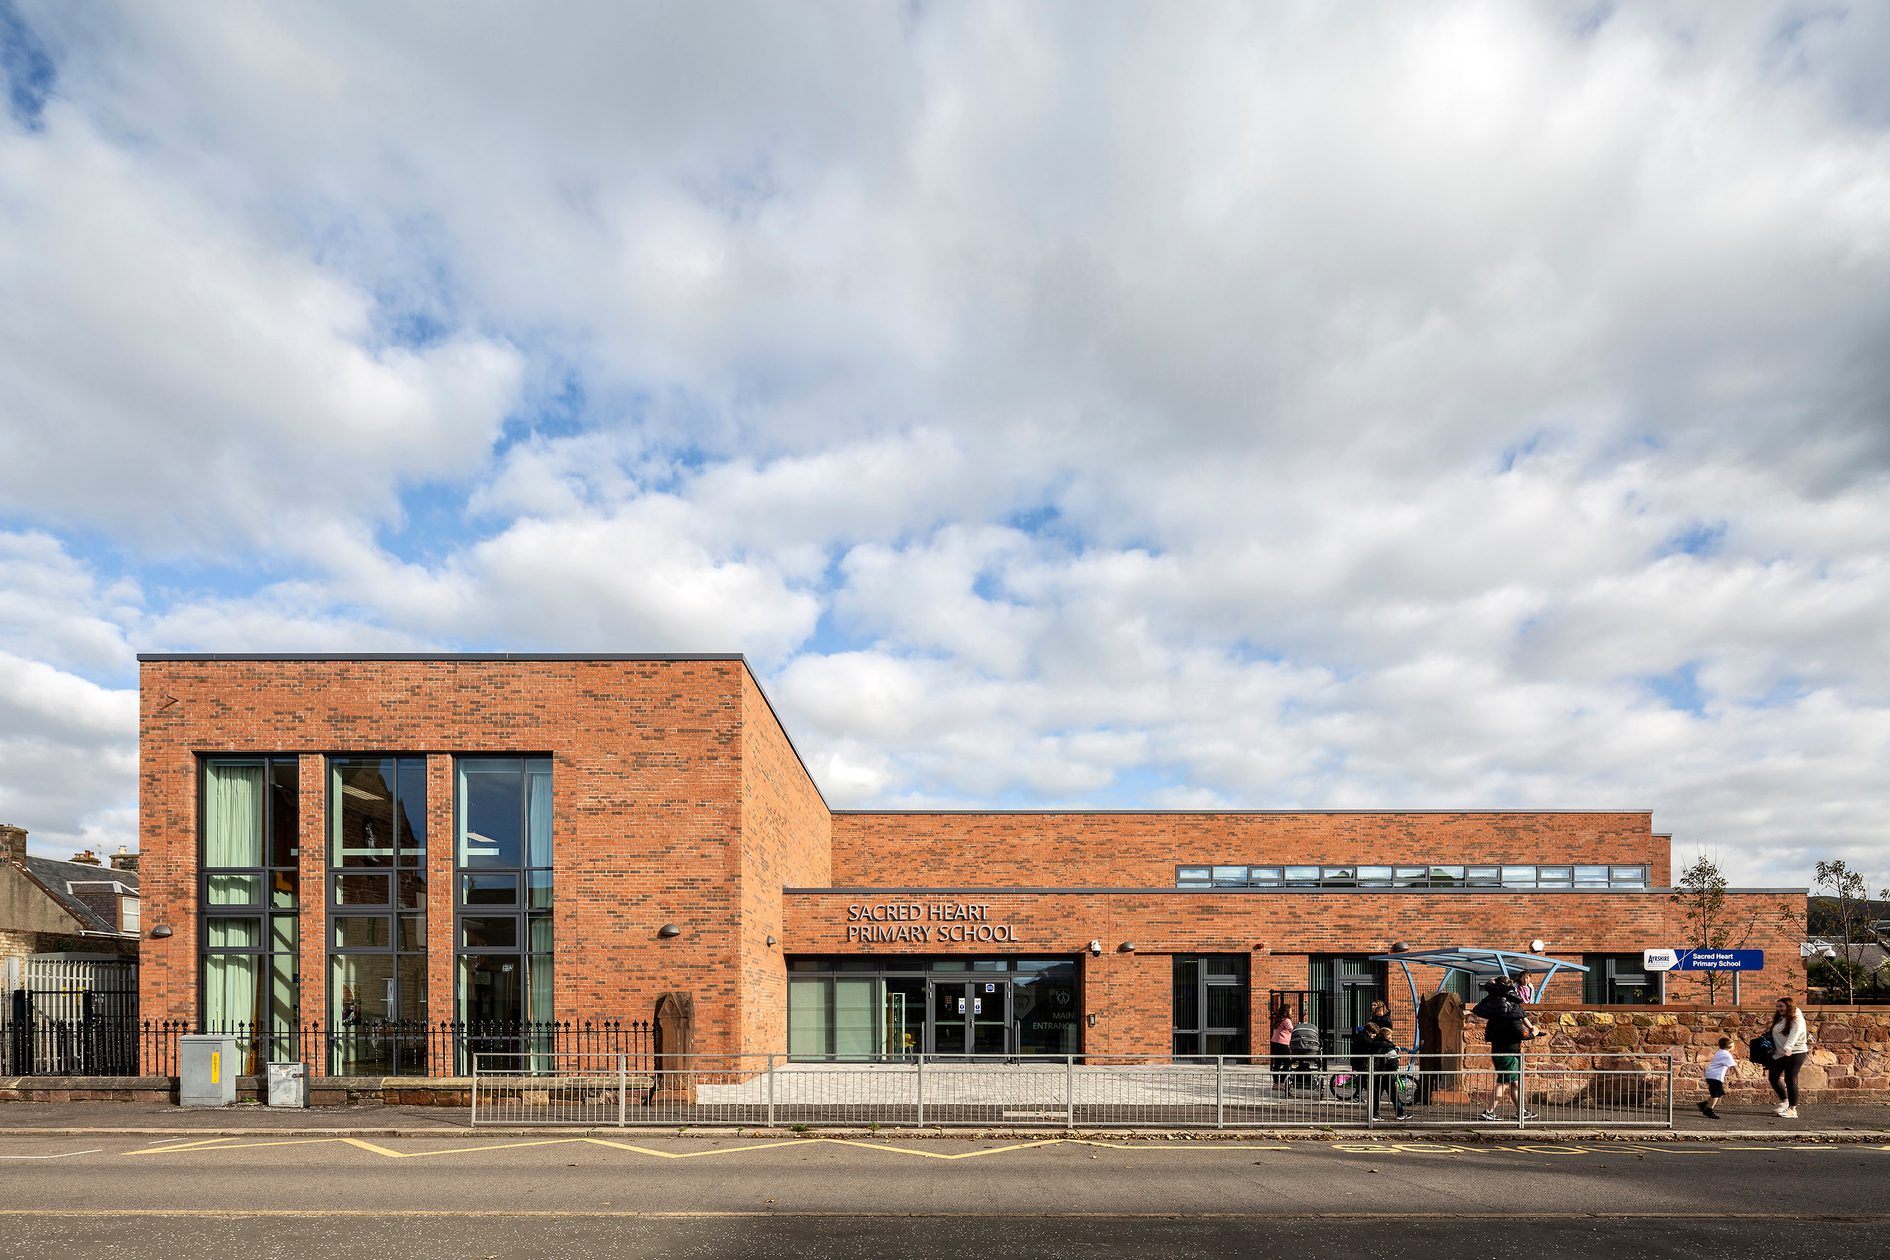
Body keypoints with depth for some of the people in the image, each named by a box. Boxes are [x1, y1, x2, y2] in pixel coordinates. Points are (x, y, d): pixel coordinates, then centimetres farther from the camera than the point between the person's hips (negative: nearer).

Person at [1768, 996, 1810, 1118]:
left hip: (1795, 1052, -8)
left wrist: (1788, 1047, -40)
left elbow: (1795, 1033, -25)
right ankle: (1784, 1101, 27)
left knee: (1790, 1080, -11)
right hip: (1779, 1053, 8)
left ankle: (1793, 1109, -4)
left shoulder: (1796, 1019, -9)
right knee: (1773, 1077, 7)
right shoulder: (1778, 1019, 14)